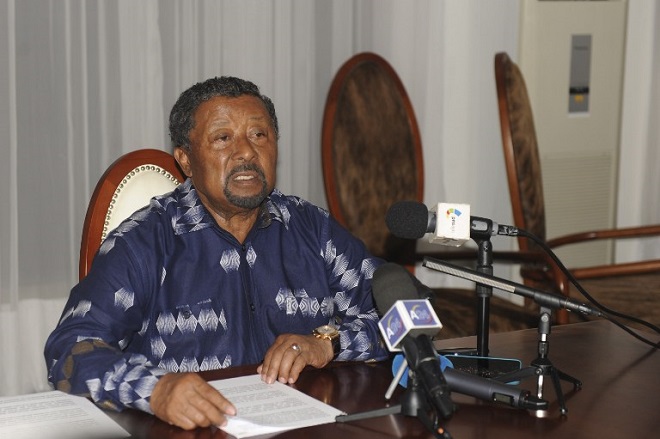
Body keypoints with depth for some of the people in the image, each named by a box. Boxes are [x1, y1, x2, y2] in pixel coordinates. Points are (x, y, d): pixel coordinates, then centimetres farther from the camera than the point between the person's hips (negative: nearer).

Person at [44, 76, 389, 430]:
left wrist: (327, 343, -10)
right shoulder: (141, 244, -2)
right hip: (192, 430, -3)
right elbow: (70, 350, -12)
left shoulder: (315, 230, 9)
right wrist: (155, 389, -30)